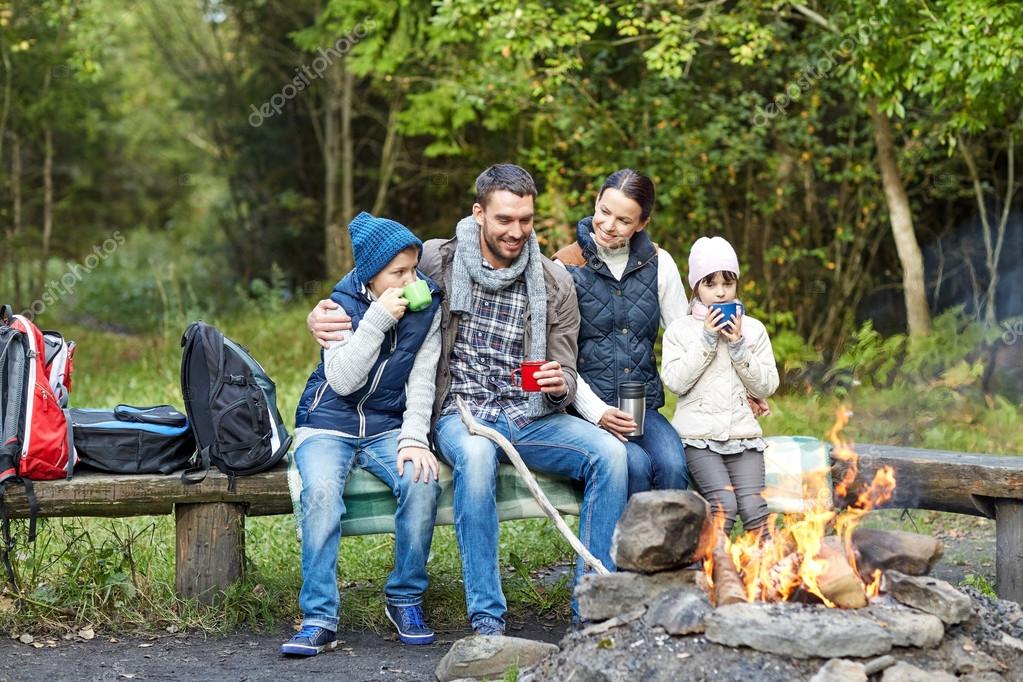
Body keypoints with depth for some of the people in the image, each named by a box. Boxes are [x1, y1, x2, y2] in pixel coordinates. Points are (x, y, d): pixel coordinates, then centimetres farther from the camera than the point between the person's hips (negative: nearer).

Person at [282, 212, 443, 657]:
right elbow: (342, 379, -15)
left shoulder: (427, 306, 0)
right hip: (328, 424, -2)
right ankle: (319, 619, -28)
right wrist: (378, 319, -22)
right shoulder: (344, 303, -6)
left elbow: (421, 382, -2)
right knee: (321, 491, -33)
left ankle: (405, 600, -11)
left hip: (387, 427, 2)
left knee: (422, 481, -30)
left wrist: (414, 437, -18)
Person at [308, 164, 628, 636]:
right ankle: (487, 622, -34)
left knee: (609, 452, -26)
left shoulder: (554, 286, 5)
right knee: (476, 455, -39)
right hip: (461, 415, -2)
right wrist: (320, 316, -7)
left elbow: (566, 378, 8)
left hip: (533, 419, 3)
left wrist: (559, 384, -18)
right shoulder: (437, 262, 1)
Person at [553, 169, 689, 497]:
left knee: (673, 466, -26)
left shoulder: (659, 264, 7)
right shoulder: (567, 267, -2)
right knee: (636, 464, -30)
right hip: (587, 409, -3)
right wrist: (597, 413, -14)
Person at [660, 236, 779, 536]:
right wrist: (707, 340, -8)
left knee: (753, 505, -20)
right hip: (698, 435, -2)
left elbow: (767, 386, 6)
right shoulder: (680, 329, 7)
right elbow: (675, 381, -6)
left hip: (743, 433, 2)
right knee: (723, 503, -24)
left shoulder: (753, 329, 13)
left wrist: (738, 346, -5)